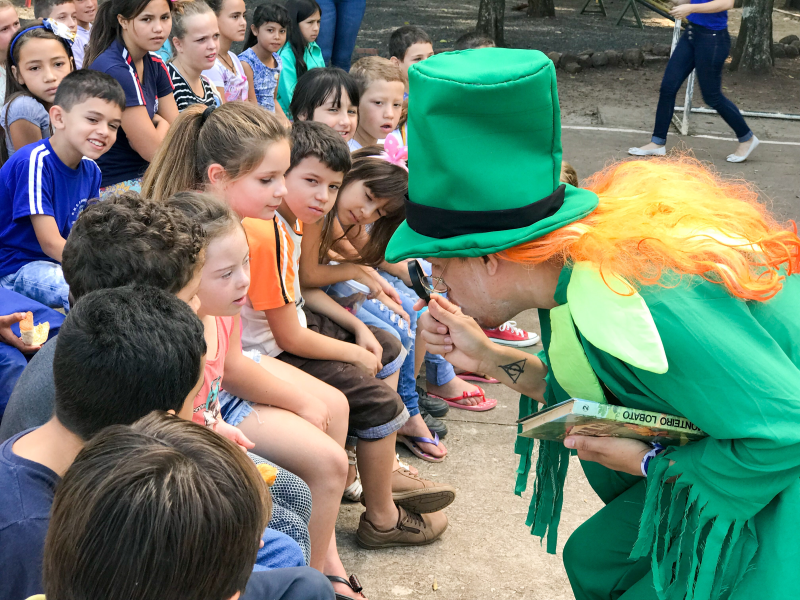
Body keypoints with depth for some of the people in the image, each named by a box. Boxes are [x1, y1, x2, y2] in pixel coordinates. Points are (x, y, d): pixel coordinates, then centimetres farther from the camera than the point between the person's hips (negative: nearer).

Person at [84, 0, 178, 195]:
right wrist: (162, 124, 1)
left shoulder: (154, 64, 7)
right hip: (110, 185, -8)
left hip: (142, 178, 8)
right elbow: (153, 150, -18)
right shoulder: (113, 70, -19)